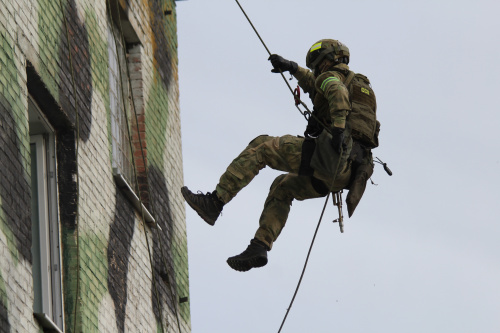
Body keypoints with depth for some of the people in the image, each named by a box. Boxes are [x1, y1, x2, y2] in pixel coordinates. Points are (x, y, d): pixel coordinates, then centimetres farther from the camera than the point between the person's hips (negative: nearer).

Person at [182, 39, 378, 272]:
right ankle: (259, 246, 16)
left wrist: (338, 128, -31)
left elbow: (337, 92, -21)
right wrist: (293, 68, 57)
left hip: (328, 156, -9)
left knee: (261, 147, -1)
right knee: (283, 187, 28)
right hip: (345, 173, 9)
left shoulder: (331, 76, 5)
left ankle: (214, 202, -8)